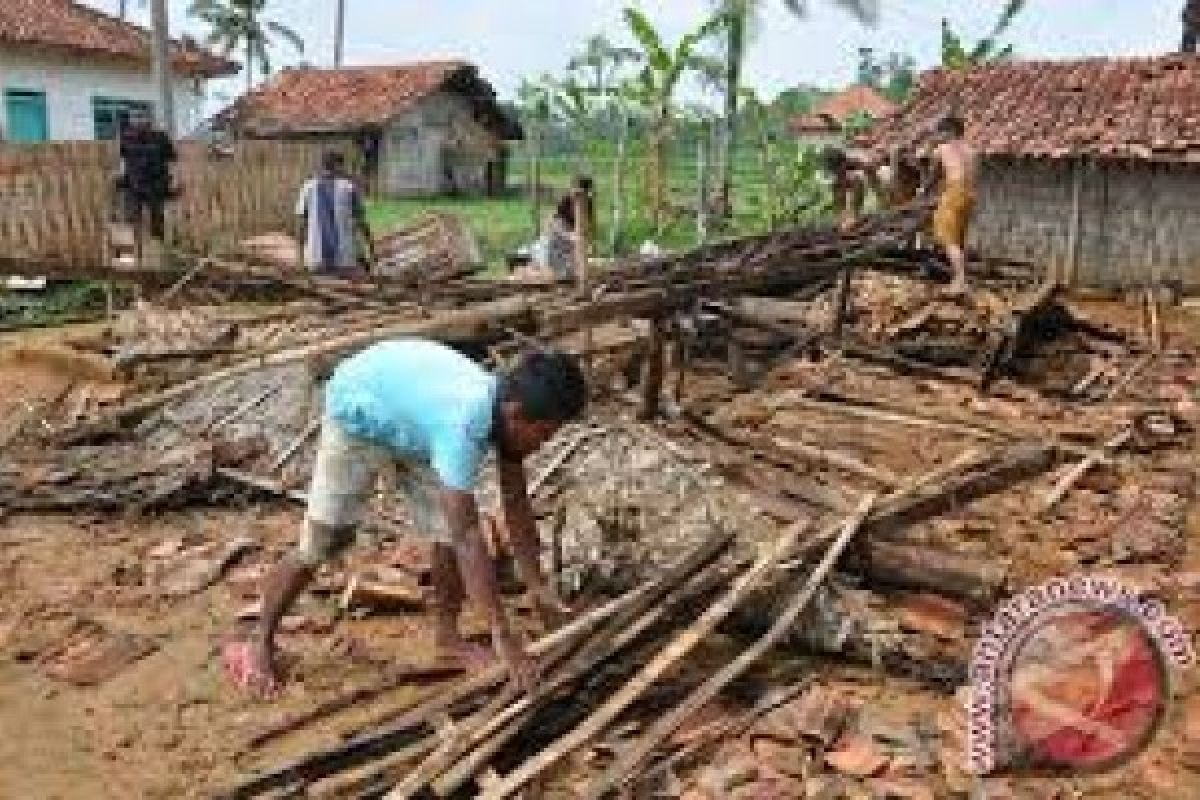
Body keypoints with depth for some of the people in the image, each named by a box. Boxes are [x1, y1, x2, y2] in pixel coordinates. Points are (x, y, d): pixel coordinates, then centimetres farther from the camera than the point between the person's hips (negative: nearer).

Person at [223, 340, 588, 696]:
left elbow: (516, 505, -9)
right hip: (358, 411, -6)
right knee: (324, 541, -3)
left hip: (414, 418, 6)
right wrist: (502, 633, -41)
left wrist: (537, 586, -10)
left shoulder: (509, 409, -21)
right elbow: (469, 536, -43)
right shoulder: (464, 422, -43)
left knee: (449, 530, -5)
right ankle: (260, 641, 18)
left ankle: (447, 635, 15)